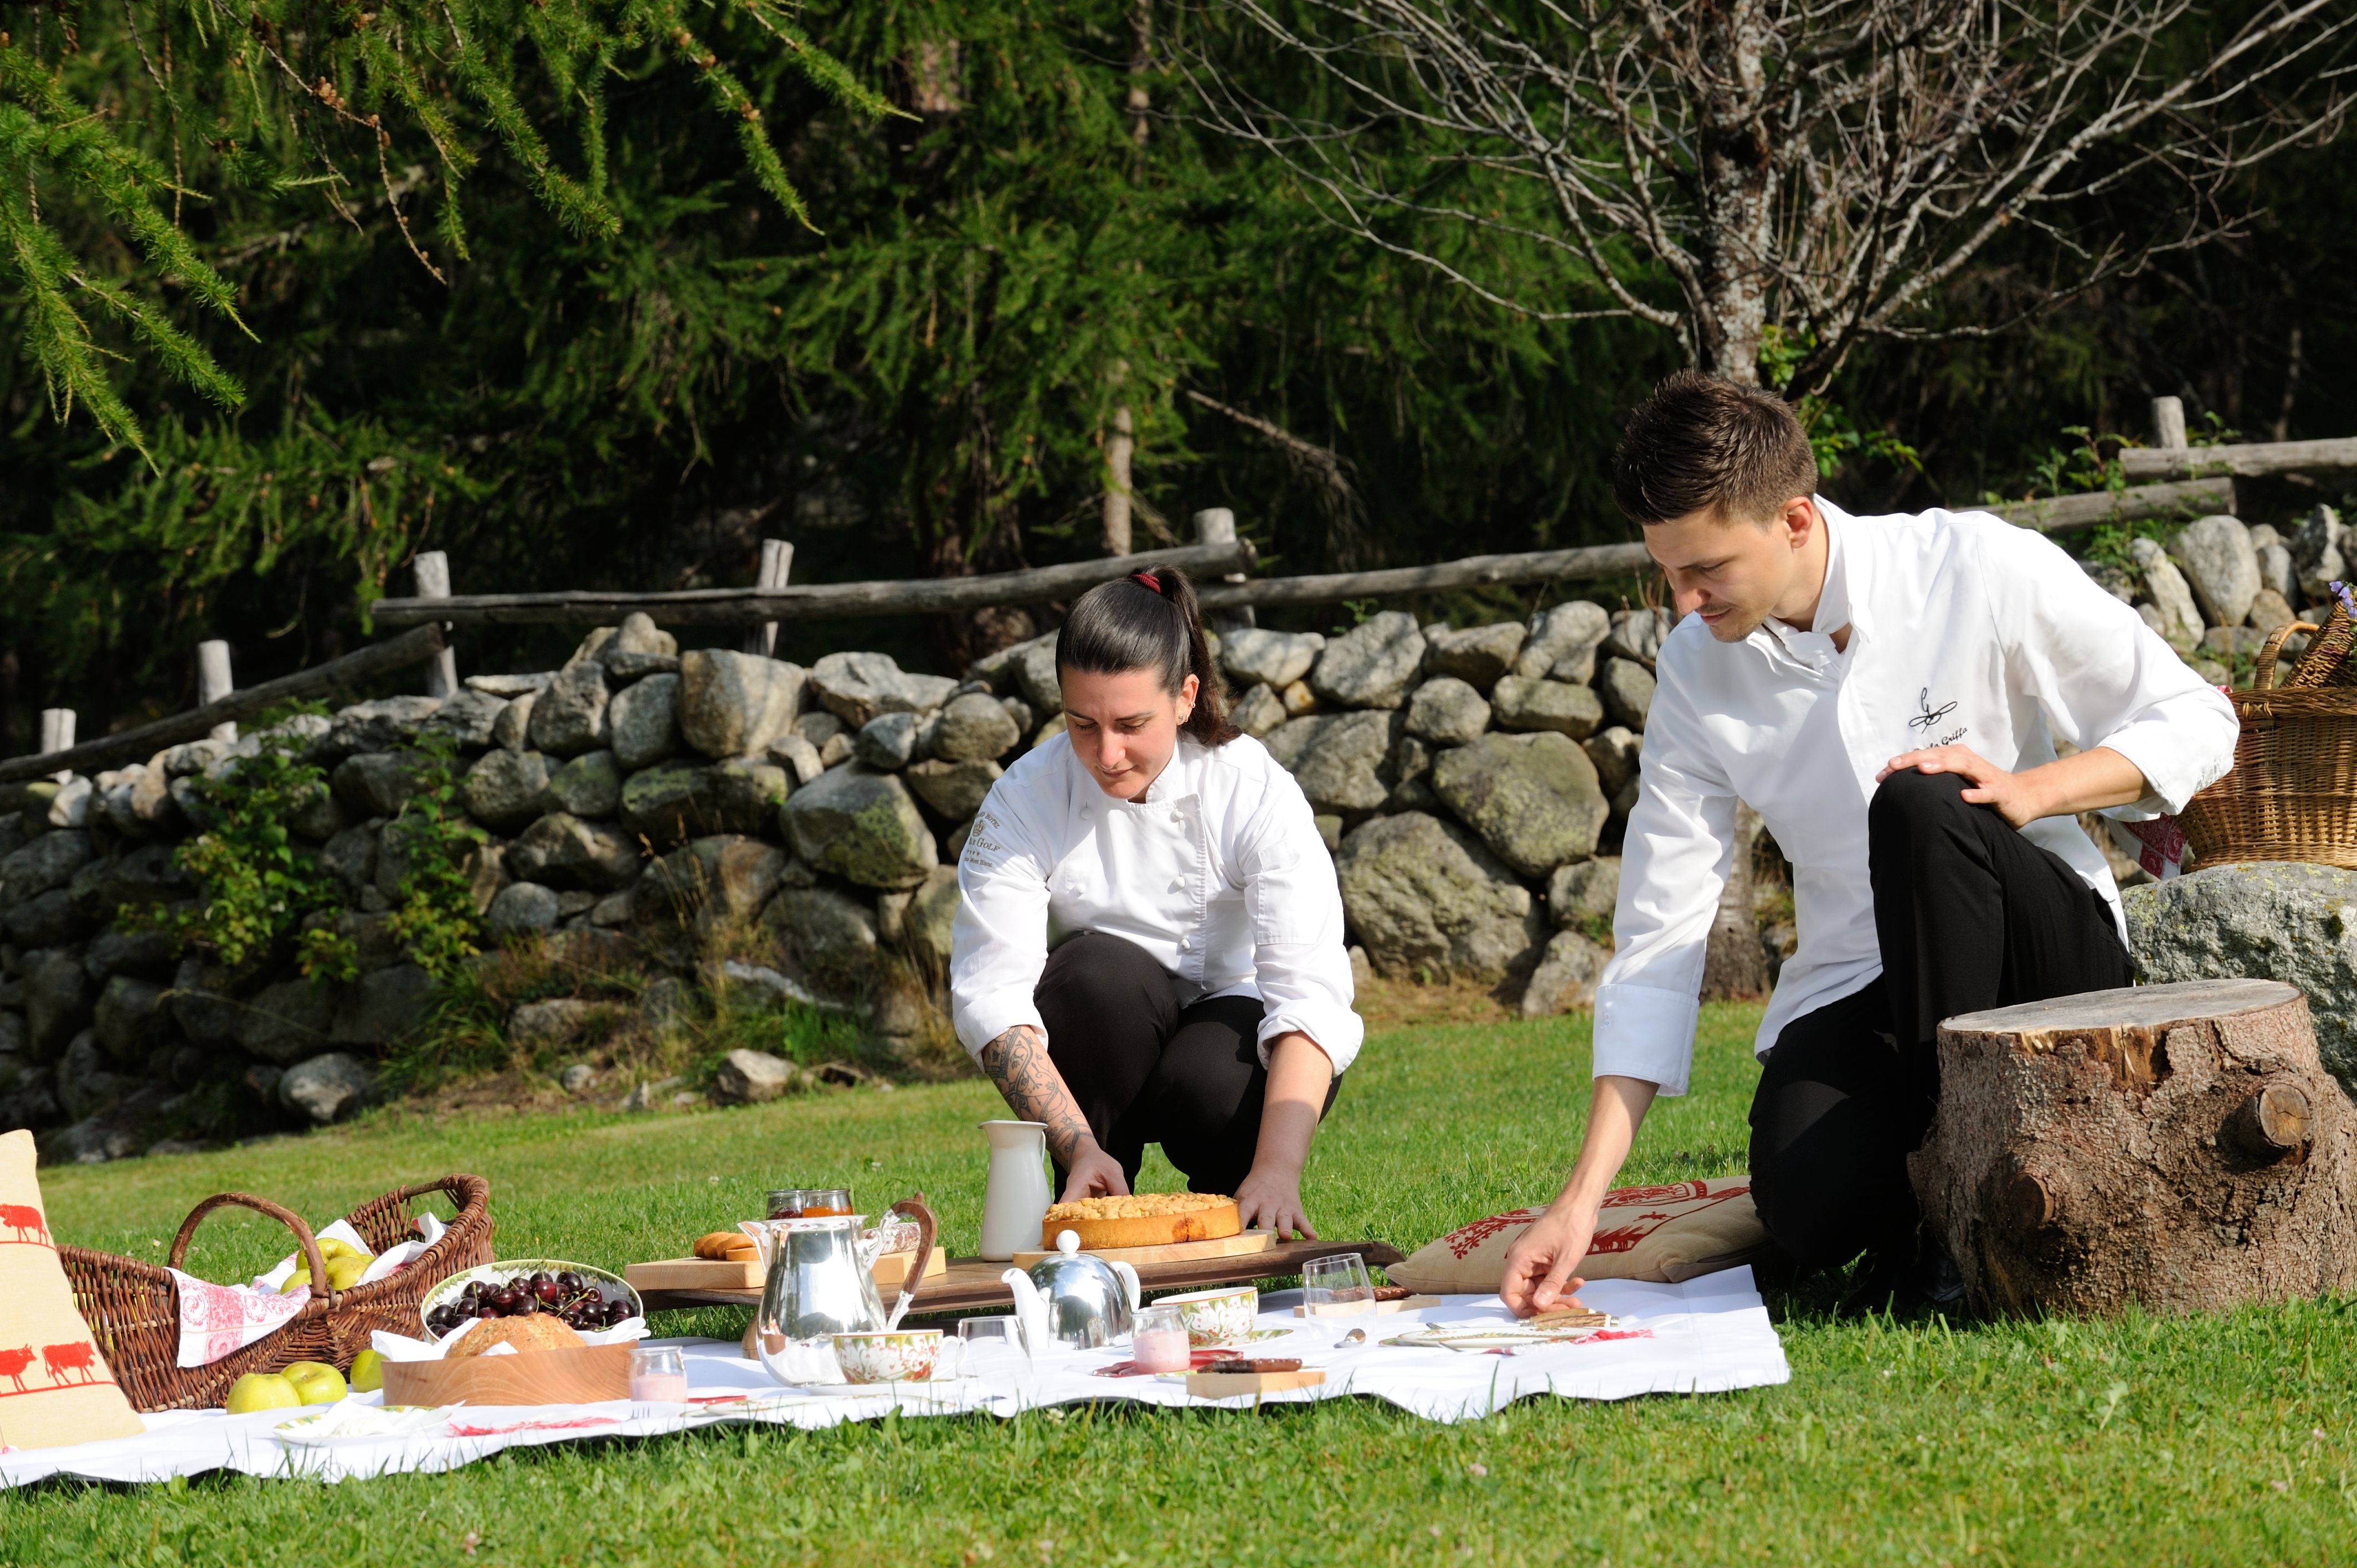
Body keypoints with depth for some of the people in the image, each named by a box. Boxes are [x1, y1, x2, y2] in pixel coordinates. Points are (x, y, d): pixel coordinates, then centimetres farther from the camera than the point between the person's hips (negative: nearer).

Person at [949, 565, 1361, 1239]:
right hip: (1107, 1047, 2)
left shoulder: (1255, 790, -18)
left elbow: (1309, 991, -28)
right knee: (1099, 971, -31)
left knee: (1210, 1085, -35)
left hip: (1230, 1028, -1)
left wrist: (1277, 1171, -42)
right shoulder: (1025, 799, -15)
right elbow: (990, 994, -23)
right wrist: (1079, 1148, -38)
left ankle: (1241, 1218, -1)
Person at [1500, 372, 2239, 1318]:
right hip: (1852, 985, 2)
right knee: (1809, 1214, -31)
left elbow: (2196, 723, -4)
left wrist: (2028, 790, -23)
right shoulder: (1698, 669, -3)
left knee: (1920, 806, -34)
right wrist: (1583, 1198, -10)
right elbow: (1657, 942, -3)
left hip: (2051, 954, -1)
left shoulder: (1978, 571, -11)